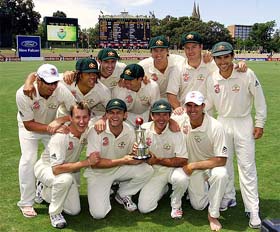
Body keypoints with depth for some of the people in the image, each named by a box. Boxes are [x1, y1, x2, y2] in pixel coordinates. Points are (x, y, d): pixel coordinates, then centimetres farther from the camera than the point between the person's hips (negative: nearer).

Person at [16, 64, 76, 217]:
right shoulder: (23, 94, -35)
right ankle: (26, 203, 2)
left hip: (51, 125, 2)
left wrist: (59, 121, -43)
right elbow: (28, 124, -28)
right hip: (29, 127, -2)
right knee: (28, 160, -13)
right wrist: (50, 128, -41)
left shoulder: (61, 90, -33)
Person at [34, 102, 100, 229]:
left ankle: (45, 191, 28)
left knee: (74, 210, 6)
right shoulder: (60, 136, -36)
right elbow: (57, 169, -42)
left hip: (69, 169, 6)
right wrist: (87, 162, -40)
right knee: (65, 179, -41)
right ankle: (55, 212, -13)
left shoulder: (89, 129, -17)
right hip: (46, 168, -6)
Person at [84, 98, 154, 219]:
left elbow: (130, 158, 1)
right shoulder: (96, 131, -21)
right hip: (98, 173, -4)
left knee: (147, 170, -20)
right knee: (98, 213, -20)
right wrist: (123, 161, -28)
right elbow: (94, 163, -23)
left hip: (120, 170, 4)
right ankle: (106, 192, 15)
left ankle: (123, 195, 5)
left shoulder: (129, 131, -7)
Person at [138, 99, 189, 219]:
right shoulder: (144, 129, -8)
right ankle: (163, 189, 23)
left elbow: (183, 161, -19)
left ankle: (176, 204, -2)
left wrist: (158, 160, -26)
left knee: (182, 179, -36)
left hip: (172, 168, -2)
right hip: (153, 171, 2)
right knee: (144, 208, -9)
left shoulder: (175, 132, -17)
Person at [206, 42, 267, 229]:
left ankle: (253, 210, 6)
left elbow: (259, 100, -7)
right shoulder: (212, 79, -4)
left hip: (243, 123, -4)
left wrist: (260, 124, -6)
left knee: (247, 166, -2)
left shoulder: (247, 75, -15)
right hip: (222, 123, 4)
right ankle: (228, 198, 32)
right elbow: (209, 104, 6)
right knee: (224, 163, 14)